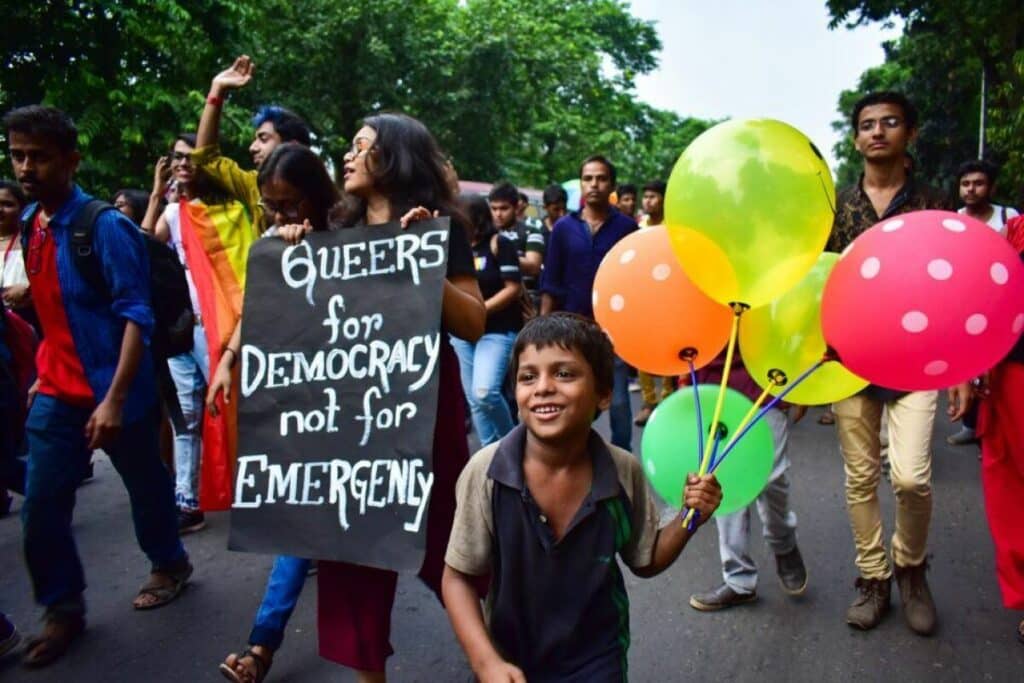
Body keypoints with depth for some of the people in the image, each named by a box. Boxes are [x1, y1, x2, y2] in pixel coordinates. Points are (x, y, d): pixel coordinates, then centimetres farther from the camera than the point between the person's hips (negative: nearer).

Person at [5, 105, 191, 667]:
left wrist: (115, 398, -24)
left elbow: (136, 316, -20)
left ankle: (169, 566, 37)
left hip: (114, 392, -6)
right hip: (57, 393, 6)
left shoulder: (105, 226, -16)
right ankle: (63, 609, 23)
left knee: (145, 486, 13)